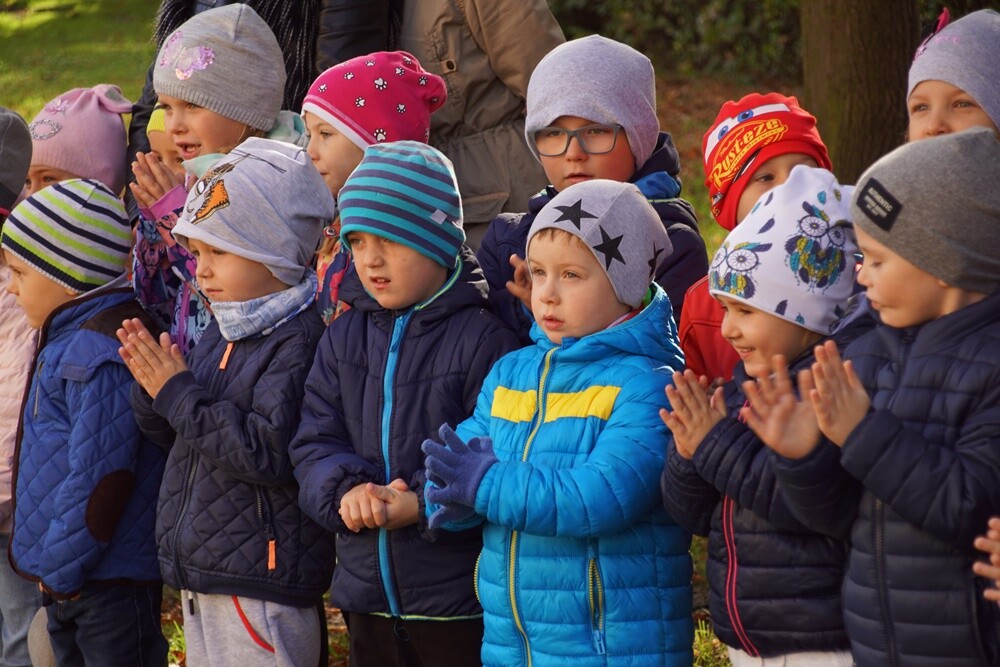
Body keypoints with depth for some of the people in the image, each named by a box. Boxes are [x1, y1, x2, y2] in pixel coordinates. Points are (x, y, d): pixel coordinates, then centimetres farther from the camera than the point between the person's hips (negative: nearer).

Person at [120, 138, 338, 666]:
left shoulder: (299, 341, -16)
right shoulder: (222, 335, 12)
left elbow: (271, 453, -26)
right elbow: (180, 439, 20)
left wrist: (179, 394, -20)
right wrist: (152, 389, -2)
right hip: (200, 582, 9)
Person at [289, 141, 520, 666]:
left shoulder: (480, 337, -11)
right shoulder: (344, 337, 8)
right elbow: (314, 441, 4)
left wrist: (424, 502, -26)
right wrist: (347, 489, -17)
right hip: (367, 594, 6)